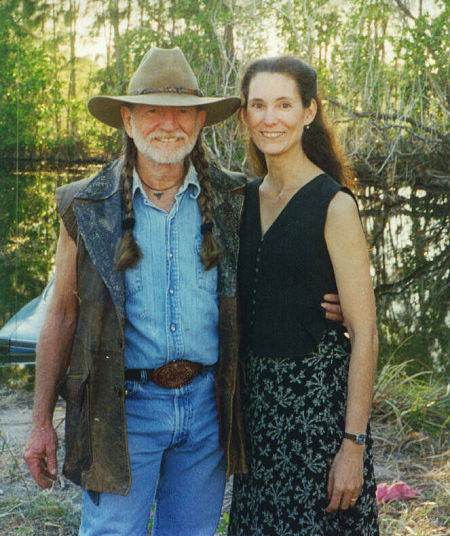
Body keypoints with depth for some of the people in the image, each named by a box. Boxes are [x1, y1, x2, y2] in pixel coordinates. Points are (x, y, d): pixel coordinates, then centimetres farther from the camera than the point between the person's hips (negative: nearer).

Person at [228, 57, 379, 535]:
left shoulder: (334, 205, -11)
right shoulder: (245, 200, 8)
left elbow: (364, 334, -13)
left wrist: (353, 444, -17)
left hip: (319, 398, -6)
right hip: (255, 396, 6)